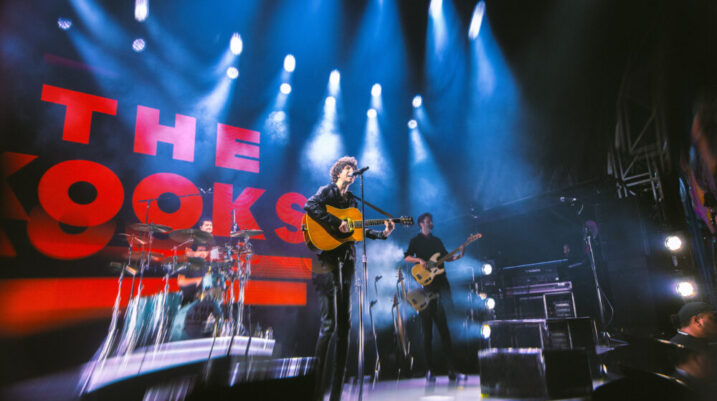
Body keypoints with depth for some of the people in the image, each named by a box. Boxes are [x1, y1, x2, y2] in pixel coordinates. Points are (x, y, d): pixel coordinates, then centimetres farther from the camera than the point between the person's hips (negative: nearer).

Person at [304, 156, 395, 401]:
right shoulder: (327, 192, 2)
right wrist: (336, 223, -23)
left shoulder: (352, 200, 21)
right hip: (327, 258, -7)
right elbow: (310, 206, -19)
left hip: (346, 260, 7)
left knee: (344, 323, 6)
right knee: (329, 322, -10)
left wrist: (383, 233, 13)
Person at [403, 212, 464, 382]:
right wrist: (419, 260, -20)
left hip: (440, 282, 4)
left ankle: (452, 367, 3)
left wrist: (458, 256, 0)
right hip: (425, 284, -3)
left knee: (443, 328, 1)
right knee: (427, 331, 1)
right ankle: (430, 368, 8)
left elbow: (446, 257, 17)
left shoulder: (437, 240, 18)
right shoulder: (415, 240, 5)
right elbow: (407, 257, -4)